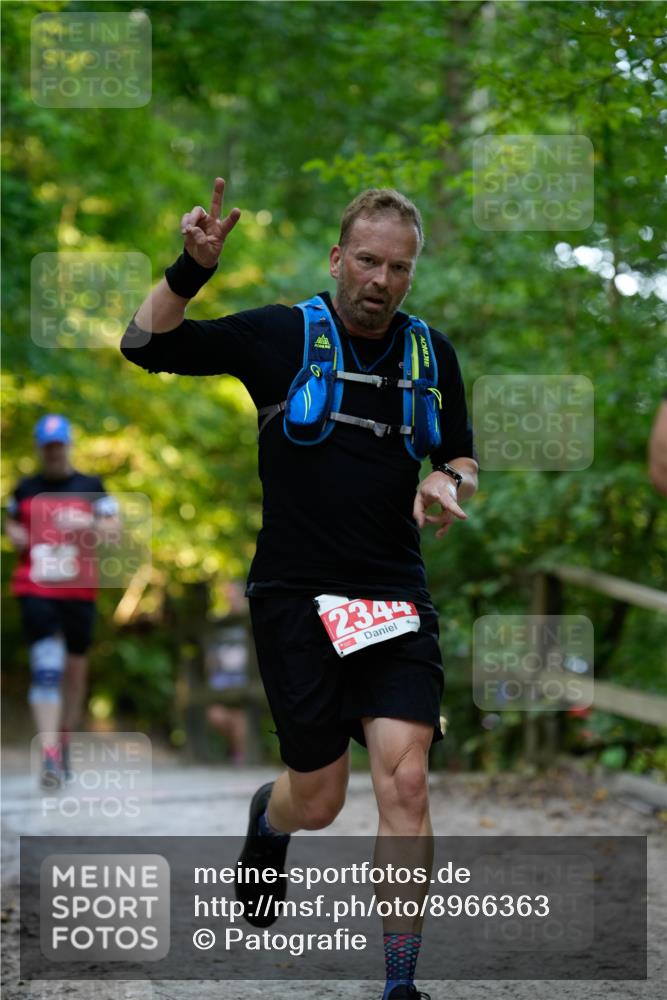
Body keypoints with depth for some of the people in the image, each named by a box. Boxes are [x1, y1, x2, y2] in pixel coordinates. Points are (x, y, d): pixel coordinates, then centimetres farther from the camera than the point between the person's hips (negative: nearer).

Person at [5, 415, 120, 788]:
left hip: (79, 589, 1)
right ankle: (49, 755, -20)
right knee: (46, 666, -13)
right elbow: (12, 523, 26)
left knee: (75, 668, 8)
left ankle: (65, 746, 24)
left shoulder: (90, 487, 6)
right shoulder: (26, 489, 11)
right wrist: (16, 535, 3)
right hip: (36, 588, -1)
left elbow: (114, 530, 1)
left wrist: (87, 524, -18)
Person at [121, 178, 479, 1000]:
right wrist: (190, 269, -19)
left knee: (404, 782, -14)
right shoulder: (278, 335, -2)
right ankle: (265, 822, 44)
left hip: (396, 599, 2)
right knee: (318, 800, 4)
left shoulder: (431, 352, 8)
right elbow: (144, 346, -3)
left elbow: (462, 460, 18)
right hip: (294, 595, -2)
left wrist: (448, 482, -6)